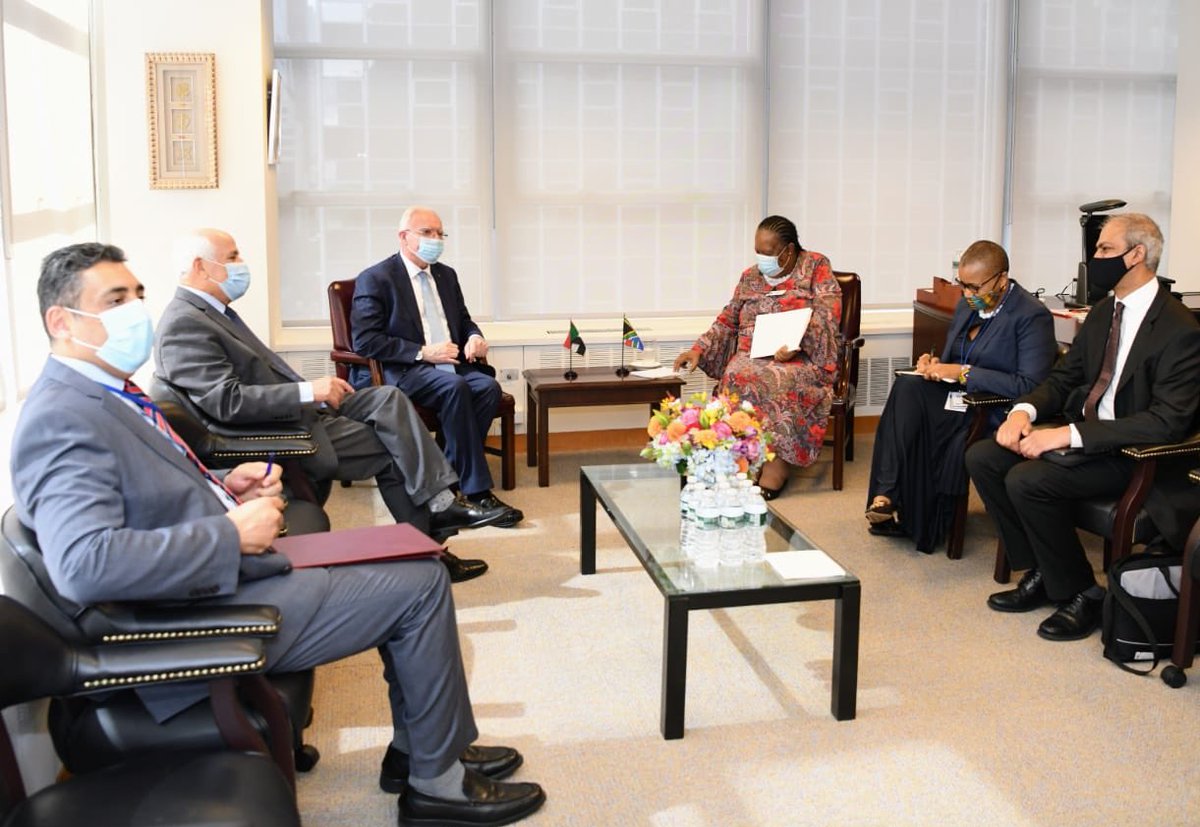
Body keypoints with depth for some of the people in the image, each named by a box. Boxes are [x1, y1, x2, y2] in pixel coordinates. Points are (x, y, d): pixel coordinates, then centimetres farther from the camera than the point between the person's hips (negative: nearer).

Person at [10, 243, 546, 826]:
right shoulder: (59, 421, -22)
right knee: (422, 583, -7)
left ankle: (414, 749, 27)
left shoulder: (105, 393, 10)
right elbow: (84, 564, -35)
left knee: (406, 575, 15)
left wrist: (221, 487, 5)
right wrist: (233, 533, -26)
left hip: (228, 565, 11)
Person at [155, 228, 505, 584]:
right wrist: (308, 391, -25)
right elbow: (227, 401, -27)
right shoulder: (183, 325, -19)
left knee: (387, 398, -2)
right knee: (395, 448, -9)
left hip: (298, 411, 10)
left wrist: (317, 389, 5)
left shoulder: (211, 311, 13)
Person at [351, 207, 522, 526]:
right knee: (456, 387, -34)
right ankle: (476, 491, -29)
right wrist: (422, 353, -18)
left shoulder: (446, 275, 19)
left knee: (489, 386, -25)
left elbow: (464, 320, 27)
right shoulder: (375, 279, -2)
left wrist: (475, 338, 1)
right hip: (401, 372, -6)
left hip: (450, 365, 6)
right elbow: (364, 341, -11)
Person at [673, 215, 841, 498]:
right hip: (752, 357, 4)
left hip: (802, 361, -4)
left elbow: (827, 313, -10)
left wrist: (798, 343, -25)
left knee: (767, 381, -36)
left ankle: (776, 464, -28)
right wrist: (698, 350, 1)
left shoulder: (816, 266, 3)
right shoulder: (750, 278, 16)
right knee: (737, 376, -31)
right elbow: (726, 323, 17)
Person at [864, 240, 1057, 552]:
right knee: (907, 387, -24)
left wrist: (963, 373, -21)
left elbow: (1030, 385, -20)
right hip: (956, 396, 7)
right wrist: (935, 364, 0)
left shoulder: (1032, 316, -11)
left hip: (994, 413, -7)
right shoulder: (968, 305, 12)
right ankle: (887, 496, -28)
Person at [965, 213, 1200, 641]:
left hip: (1132, 453, -9)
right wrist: (1024, 409, -8)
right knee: (981, 457, -6)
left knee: (1027, 479, -28)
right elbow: (1064, 377, 15)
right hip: (1083, 432, 9)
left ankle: (1082, 594, -7)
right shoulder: (1102, 312, 9)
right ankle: (1040, 572, 5)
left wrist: (1069, 434, -29)